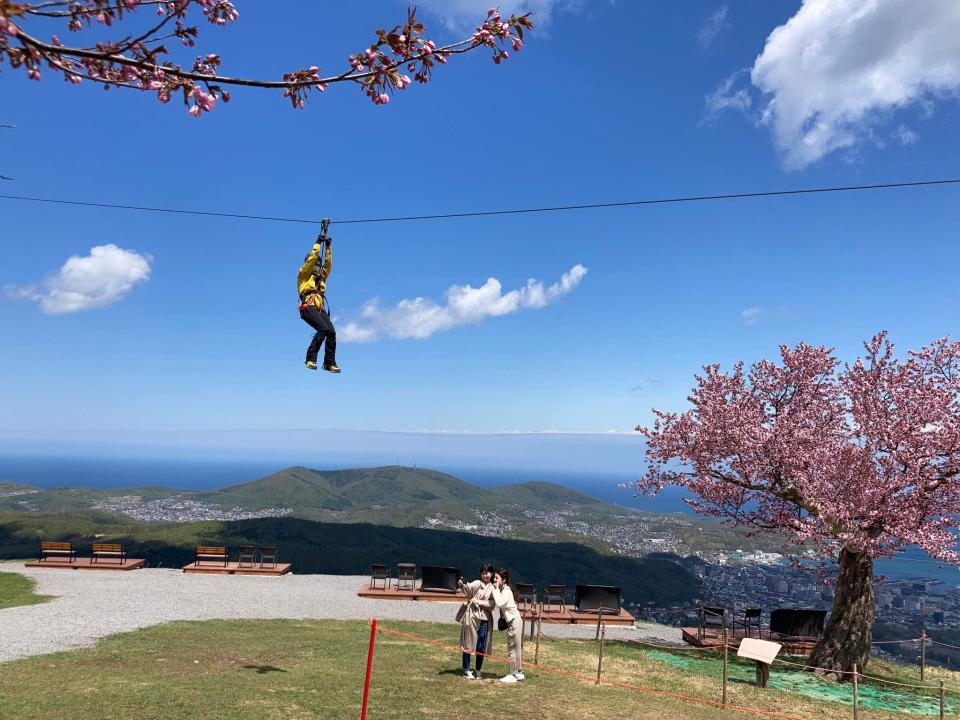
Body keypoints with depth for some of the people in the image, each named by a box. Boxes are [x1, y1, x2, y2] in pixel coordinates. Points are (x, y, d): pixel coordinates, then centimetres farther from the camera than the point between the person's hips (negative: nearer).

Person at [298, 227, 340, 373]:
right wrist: (318, 243, 9)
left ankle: (330, 363, -11)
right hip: (308, 307, -6)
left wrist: (328, 247, 18)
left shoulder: (321, 277, 31)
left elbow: (328, 263, 23)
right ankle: (311, 358, -28)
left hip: (320, 309, 6)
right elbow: (312, 258, 6)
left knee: (332, 332, -13)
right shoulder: (303, 274, 16)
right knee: (323, 329, -29)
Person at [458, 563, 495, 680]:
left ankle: (478, 670, 21)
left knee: (481, 647, 7)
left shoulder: (493, 588, 6)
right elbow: (468, 588, -24)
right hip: (472, 617, -3)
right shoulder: (478, 583, -4)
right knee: (468, 644, 2)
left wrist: (478, 601, -13)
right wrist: (462, 585, -46)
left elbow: (491, 605, 0)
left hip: (485, 619, 3)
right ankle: (467, 670, 13)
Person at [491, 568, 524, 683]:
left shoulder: (507, 591, -17)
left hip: (515, 621, -9)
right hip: (512, 621, 9)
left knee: (513, 648, -3)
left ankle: (513, 675, 3)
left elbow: (499, 603, -30)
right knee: (516, 648, 15)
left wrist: (496, 589, -23)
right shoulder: (501, 590, 9)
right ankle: (519, 673, 24)